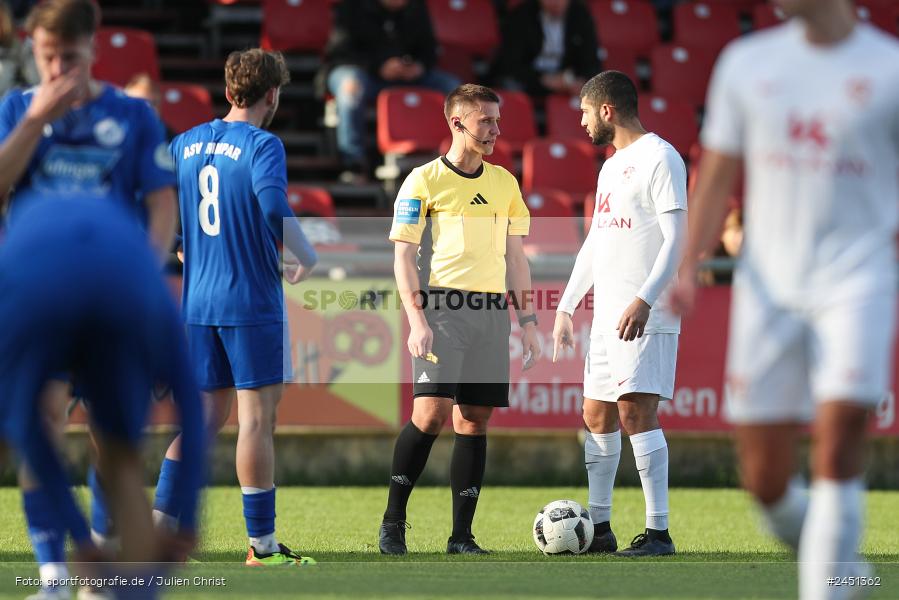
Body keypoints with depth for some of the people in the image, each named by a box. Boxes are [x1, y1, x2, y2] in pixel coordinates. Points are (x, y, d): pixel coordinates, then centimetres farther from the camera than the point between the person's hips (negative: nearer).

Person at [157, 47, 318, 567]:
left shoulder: (184, 145, 10)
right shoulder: (262, 145, -10)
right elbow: (274, 209, -24)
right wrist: (306, 256, -9)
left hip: (197, 302, 7)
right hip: (253, 301, -6)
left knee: (207, 411, 14)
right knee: (258, 415, -3)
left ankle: (162, 516, 5)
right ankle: (262, 544, -2)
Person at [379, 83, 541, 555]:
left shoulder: (504, 183, 15)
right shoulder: (424, 180, 0)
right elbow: (403, 255, -3)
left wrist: (527, 321, 13)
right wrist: (416, 320, -13)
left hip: (492, 312, 5)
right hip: (442, 308, -5)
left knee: (475, 420, 3)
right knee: (432, 411, -17)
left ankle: (461, 535, 6)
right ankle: (392, 521, -3)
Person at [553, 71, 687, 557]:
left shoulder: (659, 158, -8)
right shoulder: (611, 167, 21)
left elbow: (677, 239, -15)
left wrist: (644, 301, -24)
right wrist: (565, 307, 23)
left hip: (645, 317, -9)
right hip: (606, 316, 9)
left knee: (636, 411, -14)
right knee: (597, 416, 10)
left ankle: (658, 532, -14)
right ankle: (598, 527, 18)